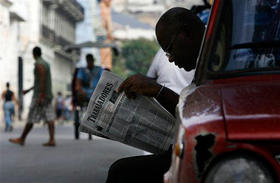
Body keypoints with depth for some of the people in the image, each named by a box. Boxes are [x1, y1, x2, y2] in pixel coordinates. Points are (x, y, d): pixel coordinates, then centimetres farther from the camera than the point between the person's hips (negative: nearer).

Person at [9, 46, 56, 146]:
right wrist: (29, 90, 31)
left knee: (31, 118, -1)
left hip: (40, 95, -9)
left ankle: (22, 139, 8)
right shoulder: (45, 63, 18)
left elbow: (42, 81, -21)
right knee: (49, 118, 0)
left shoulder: (39, 64, -12)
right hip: (48, 95, 9)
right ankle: (52, 140, -7)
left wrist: (41, 97, -24)